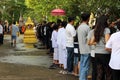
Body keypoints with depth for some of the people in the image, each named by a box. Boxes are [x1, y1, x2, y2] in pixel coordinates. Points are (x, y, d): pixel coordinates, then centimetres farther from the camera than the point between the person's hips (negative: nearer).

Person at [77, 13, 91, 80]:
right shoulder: (87, 27, -16)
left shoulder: (79, 27, 10)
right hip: (87, 50, -9)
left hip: (82, 49, 9)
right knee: (85, 67, -5)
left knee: (82, 65, 14)